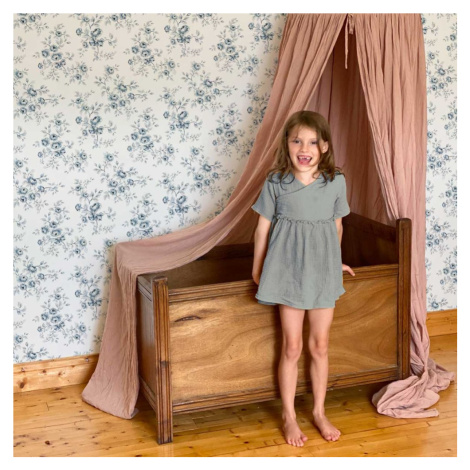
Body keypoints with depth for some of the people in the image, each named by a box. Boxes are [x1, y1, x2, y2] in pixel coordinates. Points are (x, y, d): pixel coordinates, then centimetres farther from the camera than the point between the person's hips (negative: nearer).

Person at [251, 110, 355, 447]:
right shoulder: (276, 183, -8)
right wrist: (257, 268, 6)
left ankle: (320, 412, 29)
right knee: (292, 347, 5)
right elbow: (263, 227, 0)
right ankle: (289, 416, 21)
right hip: (289, 269, -2)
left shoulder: (336, 182, -3)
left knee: (320, 346, 11)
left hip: (323, 270, 2)